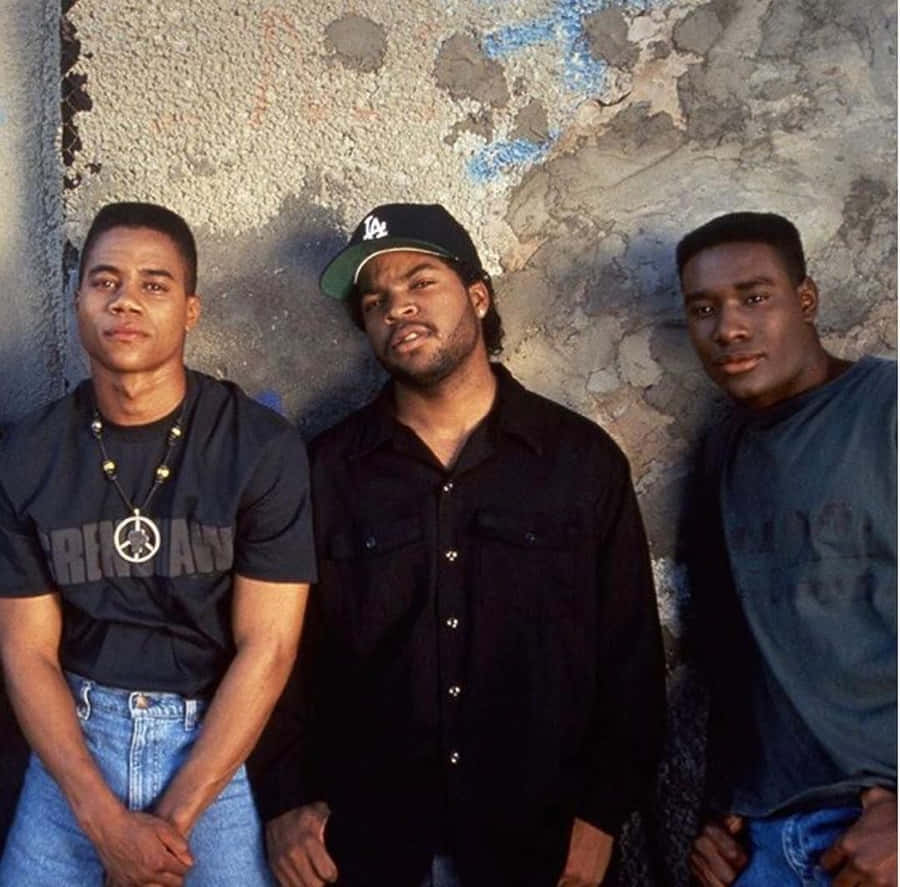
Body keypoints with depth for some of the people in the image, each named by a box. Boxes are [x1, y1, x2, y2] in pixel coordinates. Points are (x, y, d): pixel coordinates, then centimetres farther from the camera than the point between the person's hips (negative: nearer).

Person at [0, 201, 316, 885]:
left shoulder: (264, 449, -12)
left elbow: (266, 648, -12)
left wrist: (172, 818, -14)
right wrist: (107, 823, -12)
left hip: (221, 742, -2)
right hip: (76, 735, 3)